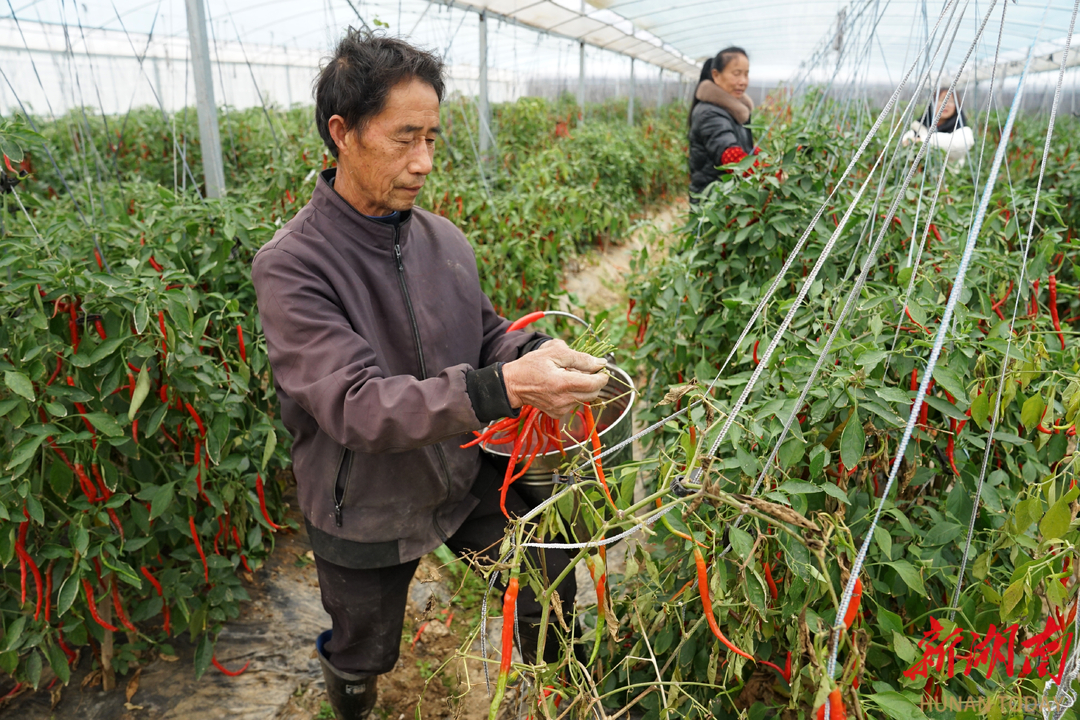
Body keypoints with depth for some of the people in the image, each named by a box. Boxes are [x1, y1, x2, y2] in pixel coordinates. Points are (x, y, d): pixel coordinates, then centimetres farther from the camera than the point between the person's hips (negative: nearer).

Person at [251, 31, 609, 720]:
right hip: (368, 514, -3)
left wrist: (535, 351, -20)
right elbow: (355, 405, -34)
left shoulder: (444, 240, -8)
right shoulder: (291, 267, -24)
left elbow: (485, 335, 4)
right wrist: (502, 388, -46)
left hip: (466, 477, 4)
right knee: (364, 659, 21)